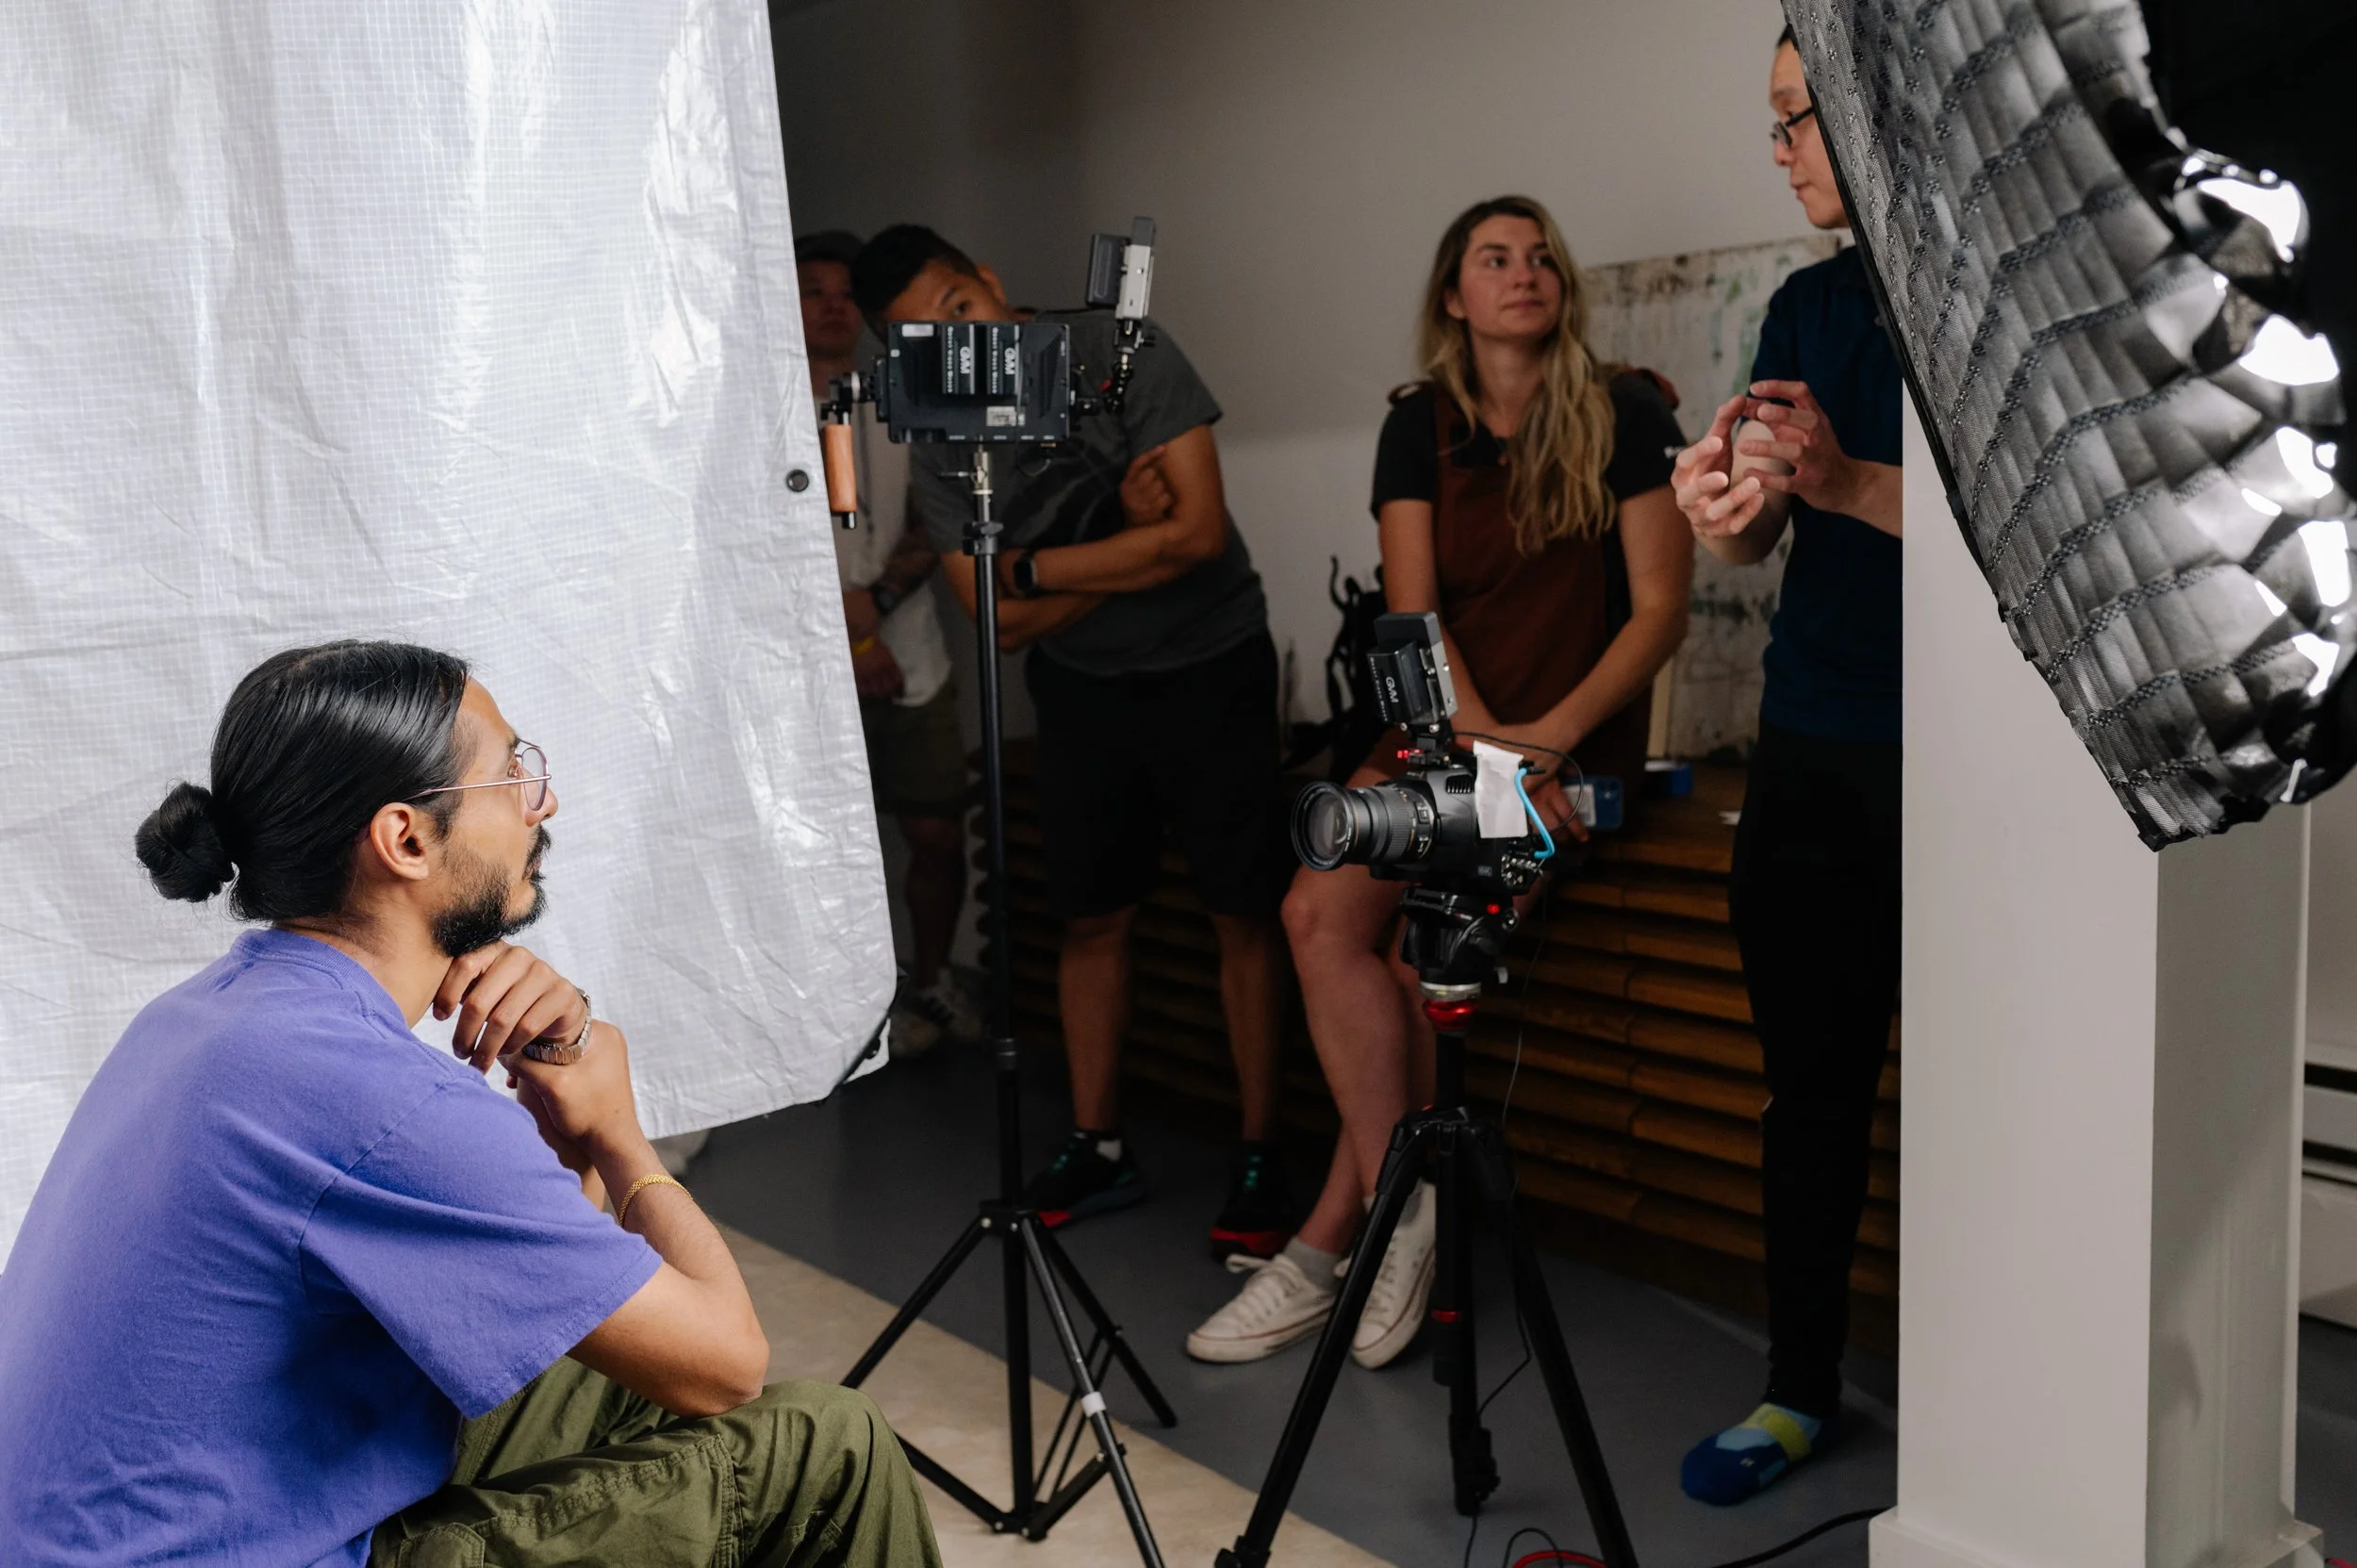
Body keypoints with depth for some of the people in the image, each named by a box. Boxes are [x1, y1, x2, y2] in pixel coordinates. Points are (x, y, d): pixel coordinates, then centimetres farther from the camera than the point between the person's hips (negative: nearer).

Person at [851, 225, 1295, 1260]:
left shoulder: (1123, 354, -17)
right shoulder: (937, 453, -6)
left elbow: (1200, 532, -24)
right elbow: (1001, 623, -9)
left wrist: (1033, 566, -18)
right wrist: (1131, 548, -19)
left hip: (1210, 665, -3)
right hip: (1079, 682, 4)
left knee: (1242, 913, -4)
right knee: (1092, 916, 6)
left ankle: (1260, 1156, 5)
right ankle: (1098, 1149, 18)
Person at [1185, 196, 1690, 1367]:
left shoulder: (1625, 417, 0)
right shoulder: (1420, 427, 9)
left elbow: (1660, 609, -4)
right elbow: (1415, 613, 0)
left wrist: (1550, 735, -17)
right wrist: (1483, 743, -16)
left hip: (1576, 743, -4)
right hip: (1444, 732, 4)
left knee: (1421, 951, -23)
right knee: (1319, 911, -20)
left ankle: (1331, 1242, -9)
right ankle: (1399, 1212, -11)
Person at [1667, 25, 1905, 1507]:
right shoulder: (1811, 305, 13)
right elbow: (1754, 535, 9)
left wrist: (1848, 480, -23)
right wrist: (1724, 500, -14)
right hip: (1810, 755, 5)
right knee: (1810, 1083, 9)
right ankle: (1801, 1389, 21)